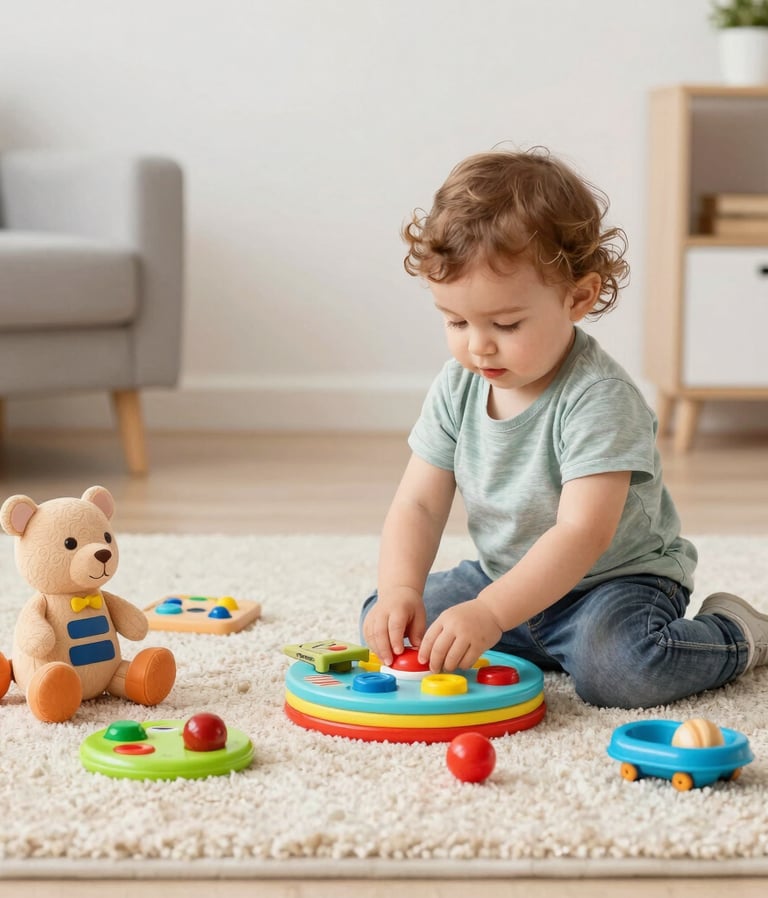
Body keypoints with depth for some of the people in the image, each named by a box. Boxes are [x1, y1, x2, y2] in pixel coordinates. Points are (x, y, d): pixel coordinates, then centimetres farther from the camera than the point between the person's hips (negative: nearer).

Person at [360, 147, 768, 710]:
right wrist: (401, 590, -24)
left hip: (617, 577, -7)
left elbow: (584, 533, -33)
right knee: (383, 621, -4)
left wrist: (490, 612, -44)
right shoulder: (457, 389, -5)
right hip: (506, 576, 7)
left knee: (616, 668, -35)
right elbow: (418, 504, -4)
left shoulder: (598, 399, -26)